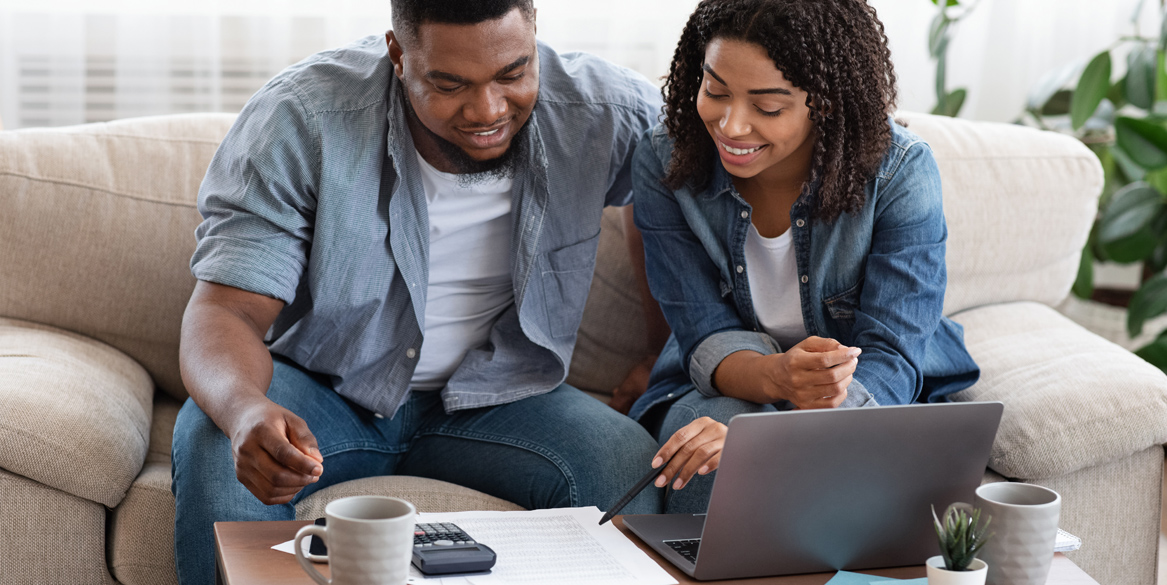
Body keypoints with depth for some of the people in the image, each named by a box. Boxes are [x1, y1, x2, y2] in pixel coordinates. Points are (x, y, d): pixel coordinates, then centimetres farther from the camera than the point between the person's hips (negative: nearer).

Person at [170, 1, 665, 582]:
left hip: (493, 397, 1)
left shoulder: (602, 110, -17)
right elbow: (226, 310, -24)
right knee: (218, 454, -34)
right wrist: (244, 410, -48)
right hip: (319, 386, -1)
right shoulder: (300, 120, -22)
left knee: (629, 465, -27)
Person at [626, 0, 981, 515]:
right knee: (719, 466, -33)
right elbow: (707, 338, -14)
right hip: (723, 391, 1)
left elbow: (891, 362, -24)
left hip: (872, 400, 0)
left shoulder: (899, 171, -20)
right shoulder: (664, 163, -15)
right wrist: (774, 376, -41)